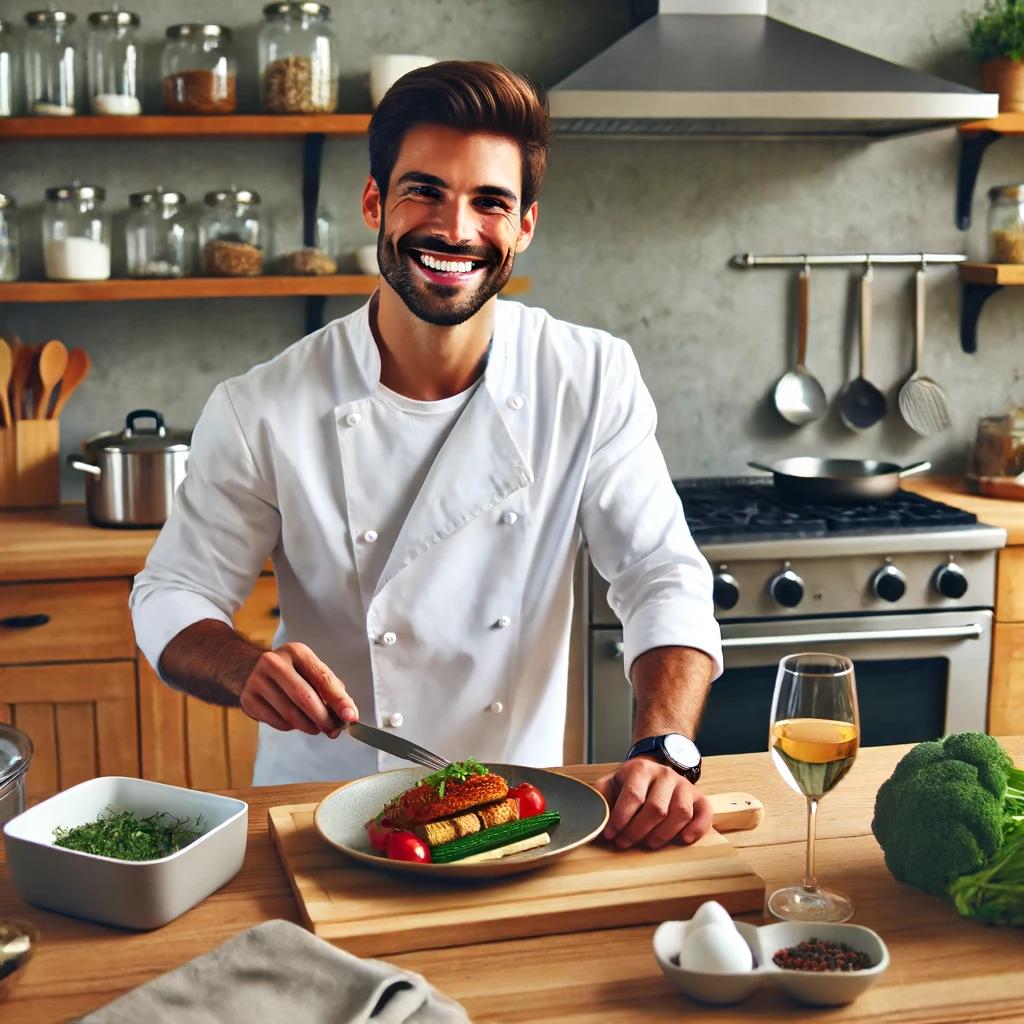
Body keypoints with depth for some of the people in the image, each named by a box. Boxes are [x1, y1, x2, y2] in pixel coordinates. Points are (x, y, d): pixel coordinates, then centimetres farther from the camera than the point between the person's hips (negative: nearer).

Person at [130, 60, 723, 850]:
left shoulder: (595, 381, -5)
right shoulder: (261, 413, -9)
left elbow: (664, 579, -5)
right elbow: (173, 597, 0)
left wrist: (663, 753, -22)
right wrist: (249, 672, -23)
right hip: (323, 809, 0)